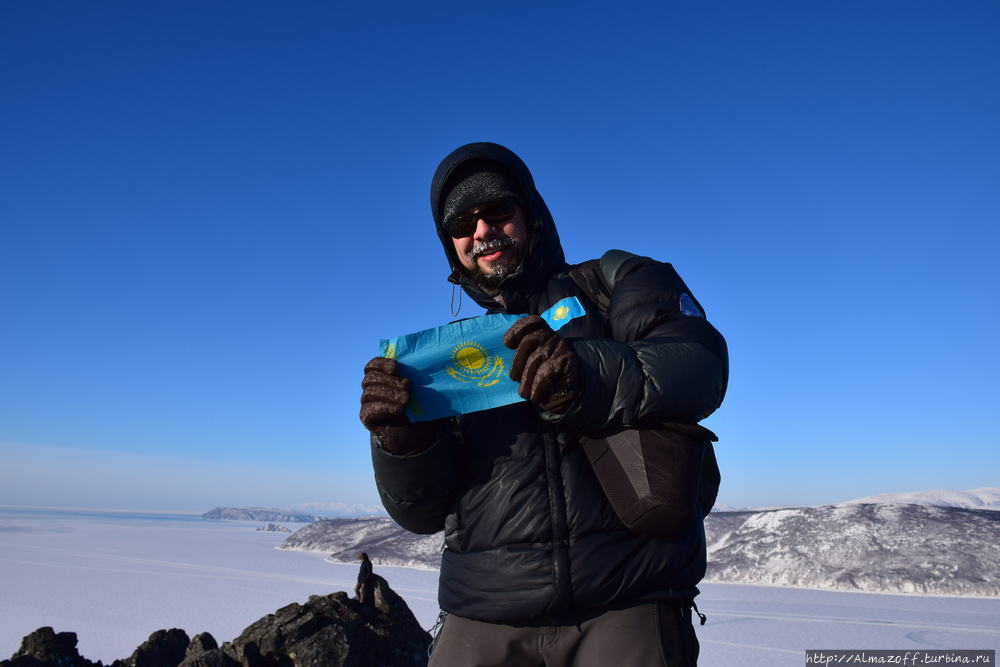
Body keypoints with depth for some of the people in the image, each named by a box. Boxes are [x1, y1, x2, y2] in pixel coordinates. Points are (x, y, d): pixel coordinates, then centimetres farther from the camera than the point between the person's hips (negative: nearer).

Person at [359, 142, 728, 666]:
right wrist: (404, 441, -12)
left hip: (629, 606, -2)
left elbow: (702, 365, -11)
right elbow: (423, 512, 10)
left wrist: (590, 377, -29)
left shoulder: (616, 283, 8)